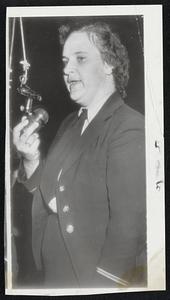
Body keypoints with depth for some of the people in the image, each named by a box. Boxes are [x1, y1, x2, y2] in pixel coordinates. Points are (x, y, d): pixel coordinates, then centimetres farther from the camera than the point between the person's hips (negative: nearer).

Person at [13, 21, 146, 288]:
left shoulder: (129, 129, -21)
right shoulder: (70, 124, 2)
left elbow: (128, 227, -23)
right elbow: (49, 193, 6)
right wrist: (31, 160, -11)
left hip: (95, 280, -7)